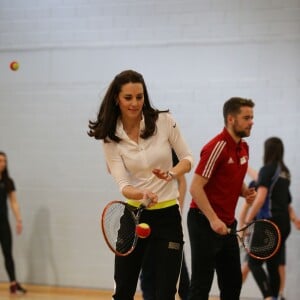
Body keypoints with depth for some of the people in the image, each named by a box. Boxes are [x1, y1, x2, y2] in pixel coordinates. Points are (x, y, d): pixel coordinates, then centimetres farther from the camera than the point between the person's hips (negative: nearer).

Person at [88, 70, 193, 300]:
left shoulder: (164, 121, -8)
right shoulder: (111, 138, -6)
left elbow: (187, 158, 2)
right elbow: (123, 184, -12)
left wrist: (171, 174, -20)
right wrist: (141, 195, -35)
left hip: (167, 216, -1)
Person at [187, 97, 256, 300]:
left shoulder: (244, 148, 9)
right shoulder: (217, 147, -17)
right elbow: (196, 188, -21)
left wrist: (245, 192, 2)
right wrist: (213, 219, -27)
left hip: (227, 225, 9)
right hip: (205, 223, -9)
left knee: (233, 283, 13)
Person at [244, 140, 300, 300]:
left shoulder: (267, 170, -8)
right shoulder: (285, 172, 14)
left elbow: (260, 198, -17)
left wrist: (247, 221, -16)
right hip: (283, 224, 8)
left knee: (254, 262, -6)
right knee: (273, 265, 11)